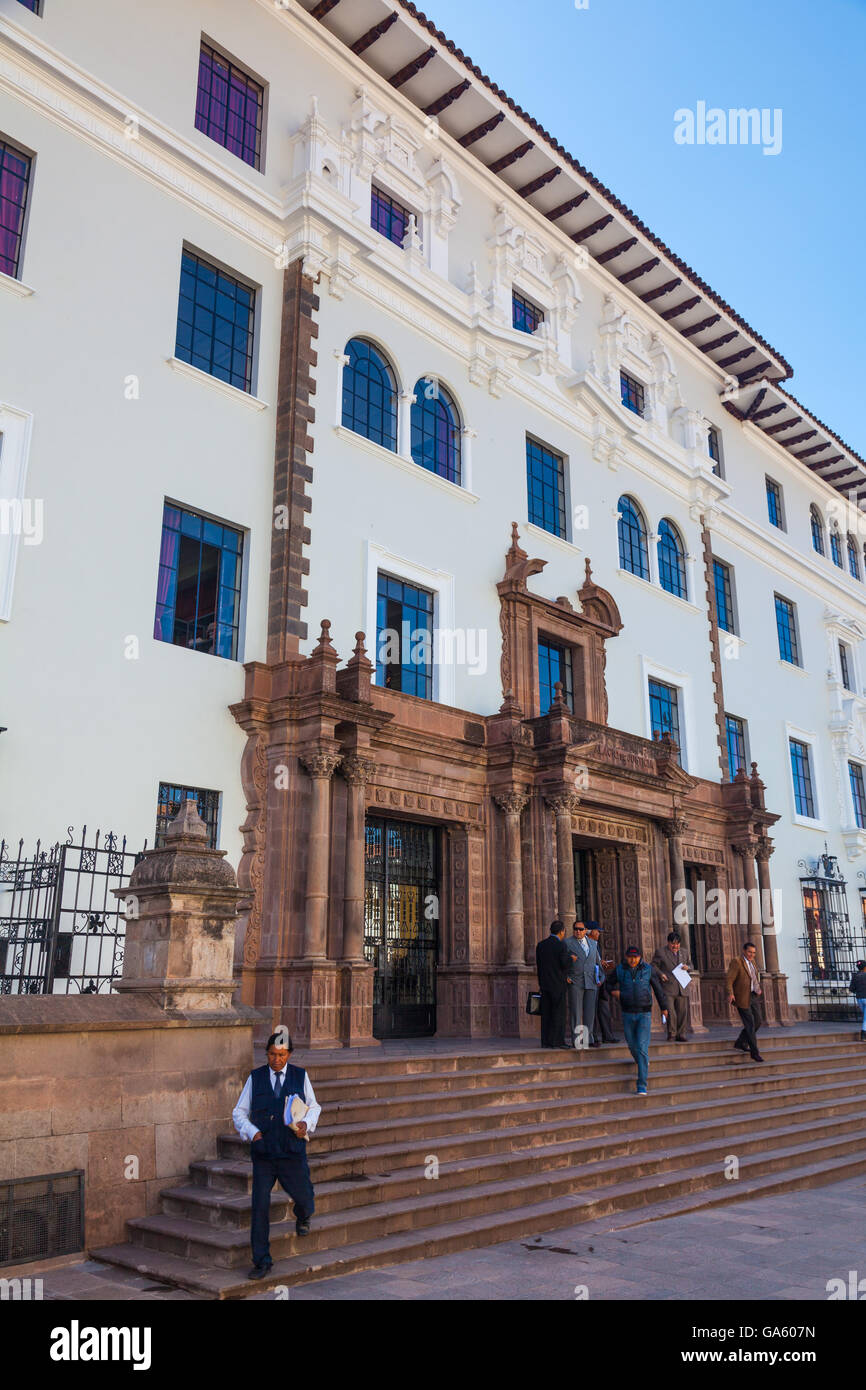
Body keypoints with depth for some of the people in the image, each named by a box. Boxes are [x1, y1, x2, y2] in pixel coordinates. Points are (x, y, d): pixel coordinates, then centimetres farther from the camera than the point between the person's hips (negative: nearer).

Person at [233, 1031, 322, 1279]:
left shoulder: (300, 1076, 3)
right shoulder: (255, 1077, 2)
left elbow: (314, 1107, 13)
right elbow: (239, 1112, 7)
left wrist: (306, 1123, -7)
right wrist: (252, 1131, -10)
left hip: (292, 1150, 0)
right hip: (263, 1153, 0)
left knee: (304, 1199, 5)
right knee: (259, 1206, -3)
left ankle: (302, 1217, 44)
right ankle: (261, 1261, 12)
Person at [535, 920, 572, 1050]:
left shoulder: (540, 945, 8)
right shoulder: (561, 945, -10)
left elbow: (539, 965, 9)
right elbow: (564, 964, -15)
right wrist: (571, 958, 6)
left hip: (544, 984, 6)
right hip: (558, 983, -5)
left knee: (546, 1013, 7)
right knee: (558, 1012, 0)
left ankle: (545, 1041, 7)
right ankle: (557, 1040, -3)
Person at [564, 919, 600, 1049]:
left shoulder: (592, 943, 15)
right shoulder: (567, 943, 1)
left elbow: (596, 961, 23)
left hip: (591, 983, 4)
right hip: (575, 982, -4)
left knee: (590, 1012, 3)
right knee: (576, 1012, -3)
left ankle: (588, 1038, 10)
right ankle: (576, 1040, 0)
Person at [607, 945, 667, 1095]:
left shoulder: (649, 969, -5)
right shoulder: (619, 970, -2)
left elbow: (658, 988, 8)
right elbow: (609, 982, 17)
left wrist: (663, 1008, 16)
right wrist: (613, 990, -5)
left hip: (644, 1014, -2)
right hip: (627, 1015, 3)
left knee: (642, 1048, -11)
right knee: (632, 1046, 13)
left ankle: (642, 1086, -8)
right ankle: (643, 1063, 47)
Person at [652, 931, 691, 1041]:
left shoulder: (681, 953, 18)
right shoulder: (661, 952, 3)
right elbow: (653, 965, 4)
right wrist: (660, 974, -12)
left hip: (681, 989, 5)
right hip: (667, 988, -4)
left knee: (683, 1012, 2)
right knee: (670, 1012, -12)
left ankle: (680, 1034, 13)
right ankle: (671, 1034, 2)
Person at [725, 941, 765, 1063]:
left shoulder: (751, 962, 12)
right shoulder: (736, 962, -13)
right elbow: (728, 979, -19)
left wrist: (758, 988, 14)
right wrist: (730, 993, -32)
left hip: (754, 996, 8)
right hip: (743, 997, -8)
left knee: (758, 1021, 8)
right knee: (750, 1024, -5)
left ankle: (740, 1043, 23)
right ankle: (755, 1052, 2)